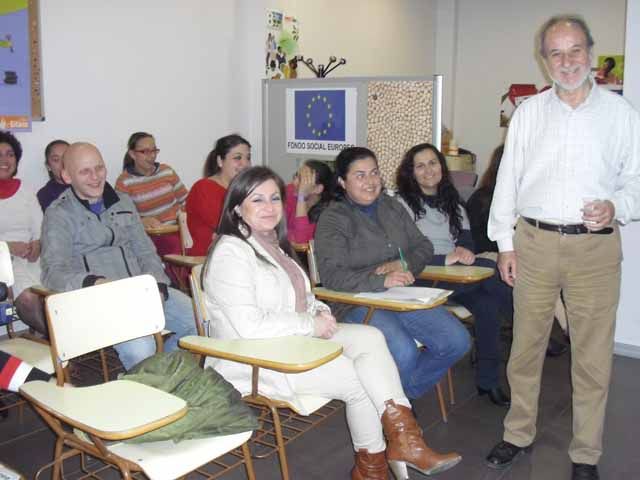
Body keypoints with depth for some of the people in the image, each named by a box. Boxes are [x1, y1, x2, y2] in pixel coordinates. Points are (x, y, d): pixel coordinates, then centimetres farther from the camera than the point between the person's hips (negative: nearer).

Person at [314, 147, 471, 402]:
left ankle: (404, 394, 11)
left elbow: (424, 246, 15)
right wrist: (382, 280, -29)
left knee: (457, 341, -10)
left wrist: (401, 265, -8)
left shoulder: (393, 207, 17)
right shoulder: (332, 220, -4)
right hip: (358, 304, -6)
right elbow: (332, 275, -16)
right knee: (404, 352, -30)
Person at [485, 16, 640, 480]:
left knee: (593, 356, 4)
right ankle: (518, 434, 28)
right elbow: (508, 179, 8)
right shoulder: (528, 113, 7)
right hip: (534, 242, 1)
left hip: (595, 247, -1)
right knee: (525, 346, 10)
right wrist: (505, 241, 5)